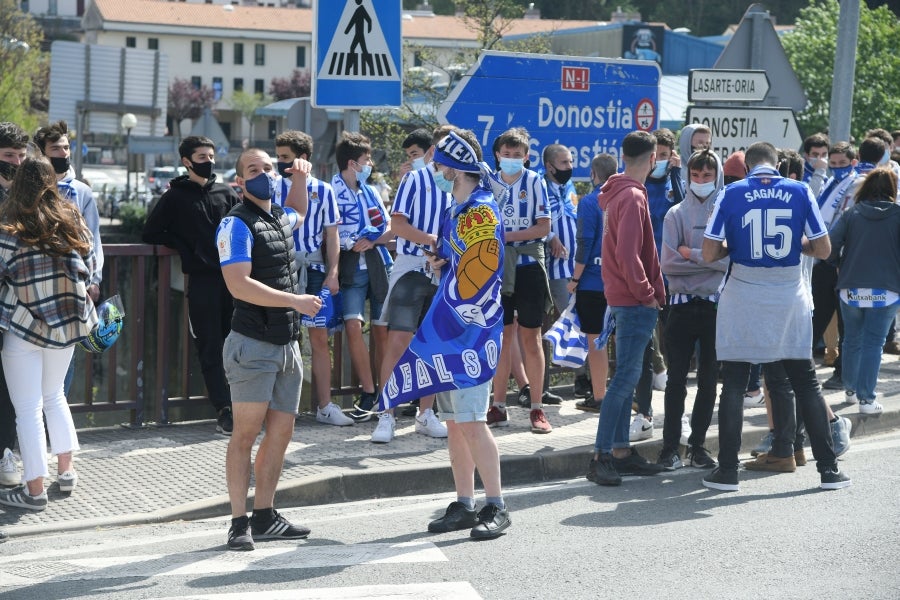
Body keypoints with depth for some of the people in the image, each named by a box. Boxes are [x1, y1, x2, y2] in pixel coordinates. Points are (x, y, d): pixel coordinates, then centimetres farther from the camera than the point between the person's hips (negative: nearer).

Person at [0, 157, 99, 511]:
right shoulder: (71, 221, -1)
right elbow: (89, 268, 5)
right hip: (66, 323, 5)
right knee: (54, 396, 23)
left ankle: (34, 489, 2)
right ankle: (66, 470, 26)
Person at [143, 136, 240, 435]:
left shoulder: (226, 193, 14)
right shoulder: (175, 197, 6)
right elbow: (150, 234, 6)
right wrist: (184, 248, -2)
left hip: (232, 277, 3)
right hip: (201, 280, -3)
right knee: (211, 349, -4)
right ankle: (224, 411, -5)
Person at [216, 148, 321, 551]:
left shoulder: (280, 219, 16)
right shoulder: (237, 224, -9)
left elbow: (300, 214, 43)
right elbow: (239, 285, -21)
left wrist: (301, 179, 25)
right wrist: (295, 301, -21)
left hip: (287, 344, 8)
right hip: (253, 345, -8)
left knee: (281, 433, 9)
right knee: (246, 434, -5)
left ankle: (264, 517, 17)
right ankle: (239, 522, -2)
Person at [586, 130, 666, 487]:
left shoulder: (616, 194, 15)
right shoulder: (633, 197, -15)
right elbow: (628, 254, -23)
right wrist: (646, 293, -14)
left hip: (624, 299, 10)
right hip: (635, 301, -10)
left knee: (627, 377, 13)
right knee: (626, 377, -10)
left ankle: (621, 451, 18)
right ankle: (601, 457, -10)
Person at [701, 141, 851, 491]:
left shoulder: (732, 194, -5)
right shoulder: (800, 191, -1)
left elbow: (709, 254, -6)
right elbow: (823, 250, -1)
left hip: (743, 298, -1)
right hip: (790, 298, 1)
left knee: (734, 384, 7)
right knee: (806, 382, 10)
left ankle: (727, 470, 6)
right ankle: (828, 469, 12)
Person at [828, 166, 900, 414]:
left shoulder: (852, 214, 1)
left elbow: (830, 245, -6)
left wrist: (840, 265, 11)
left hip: (851, 289, 2)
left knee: (852, 340, 18)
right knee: (874, 343, 1)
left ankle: (850, 388, 31)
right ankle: (866, 398, -4)